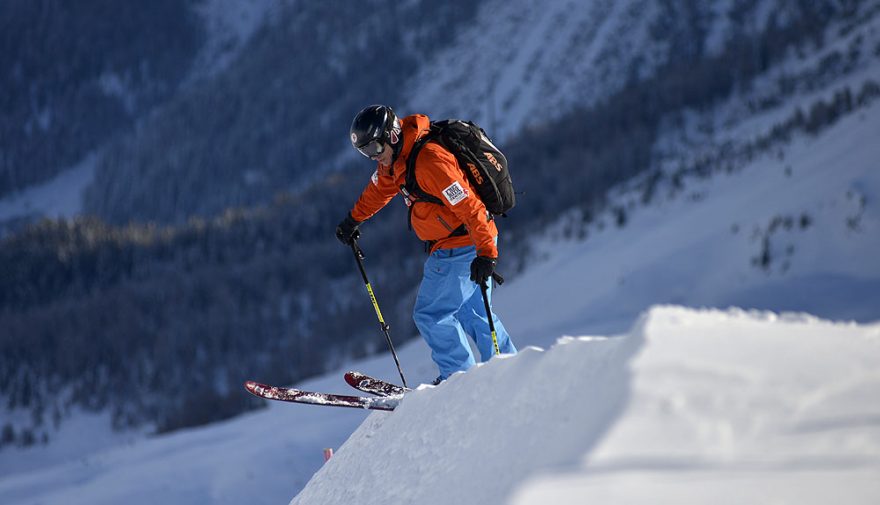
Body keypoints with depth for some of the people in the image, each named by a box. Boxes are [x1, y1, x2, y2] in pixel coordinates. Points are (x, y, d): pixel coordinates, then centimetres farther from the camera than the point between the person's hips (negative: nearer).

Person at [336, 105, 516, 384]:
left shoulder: (430, 162, -27)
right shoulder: (395, 157, 4)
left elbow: (469, 206, -31)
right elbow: (380, 188, 25)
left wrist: (486, 253, -36)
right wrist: (353, 219, 37)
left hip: (462, 247, -10)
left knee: (431, 314, -5)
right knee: (472, 313, 16)